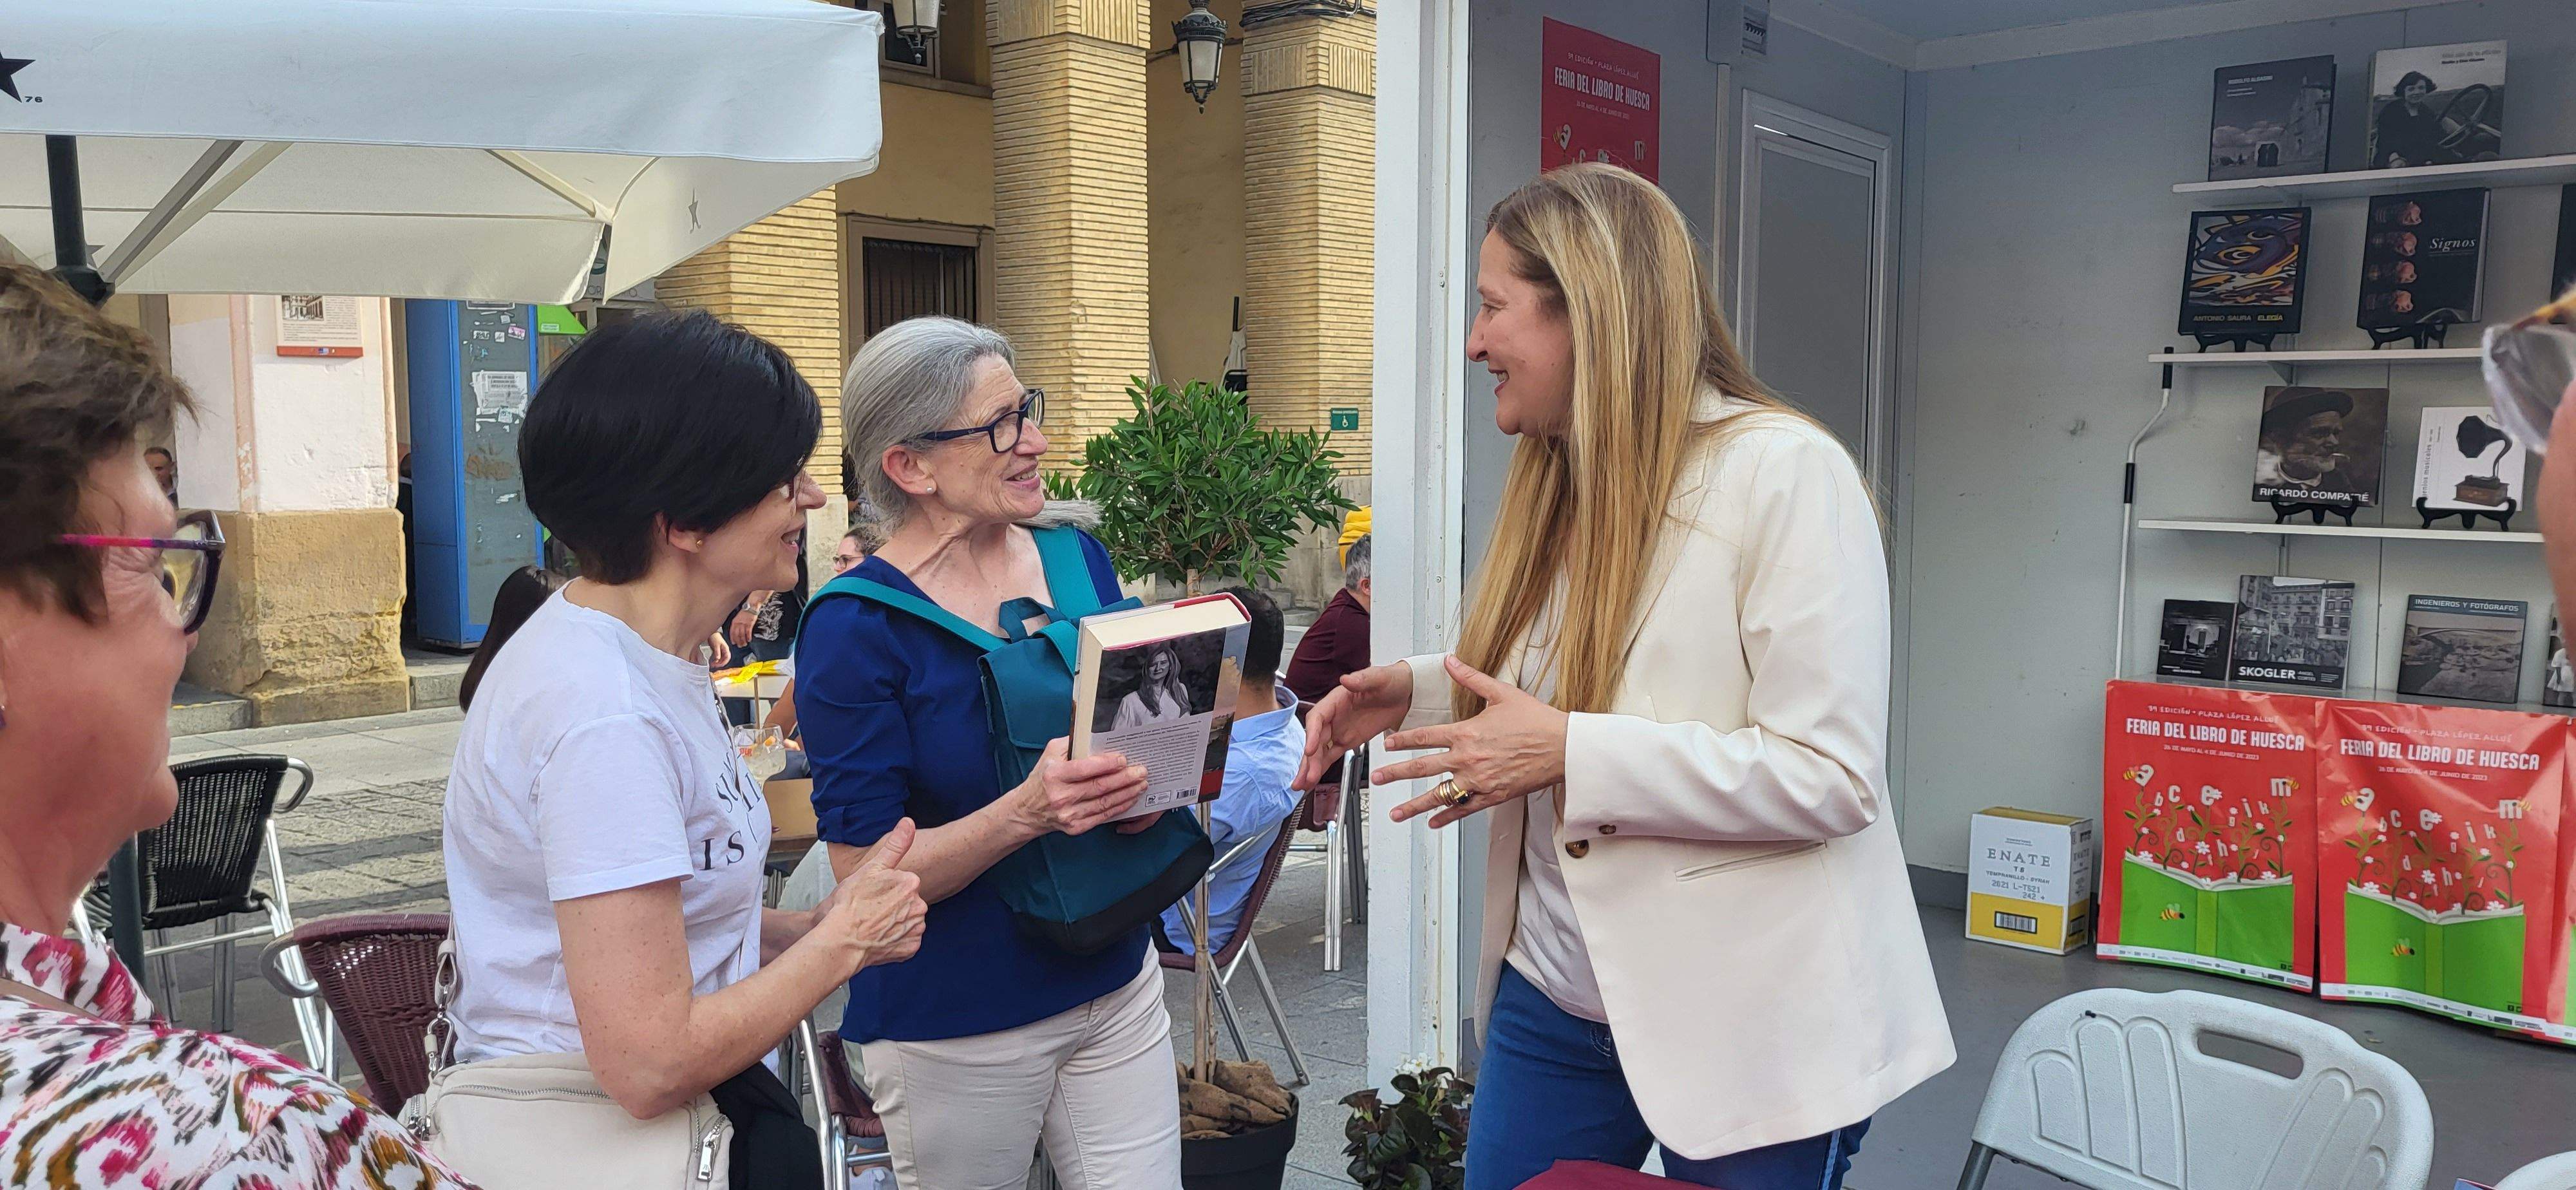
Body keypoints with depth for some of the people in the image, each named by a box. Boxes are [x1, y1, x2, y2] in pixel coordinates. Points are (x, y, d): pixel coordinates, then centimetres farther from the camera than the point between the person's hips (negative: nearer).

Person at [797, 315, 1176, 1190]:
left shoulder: (1079, 558, 0)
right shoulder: (854, 630, -15)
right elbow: (866, 870, -15)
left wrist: (1145, 783, -10)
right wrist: (1028, 811, -31)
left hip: (1115, 982, 4)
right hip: (954, 1029, -4)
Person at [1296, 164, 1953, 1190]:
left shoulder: (1784, 471, -17)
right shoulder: (1558, 484, 7)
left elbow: (1830, 778, -22)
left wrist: (1571, 753, -25)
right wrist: (1417, 692, 0)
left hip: (1745, 1028, -7)